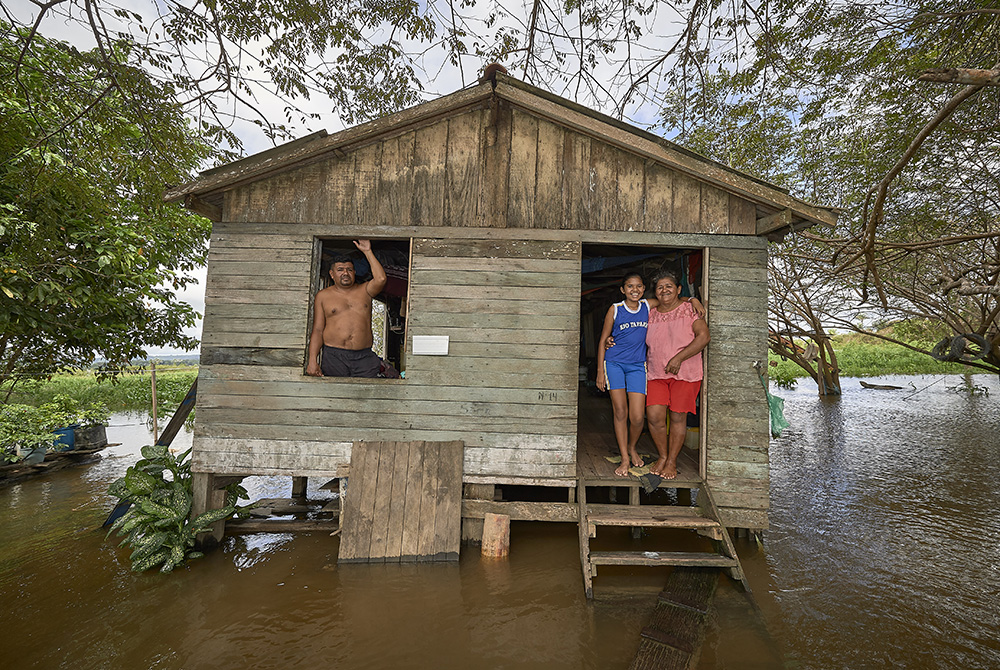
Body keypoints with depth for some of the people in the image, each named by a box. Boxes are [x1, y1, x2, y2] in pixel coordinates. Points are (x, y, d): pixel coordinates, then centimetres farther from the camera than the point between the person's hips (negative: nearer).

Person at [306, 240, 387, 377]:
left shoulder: (364, 290, 14)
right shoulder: (323, 295, 12)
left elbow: (381, 279, -7)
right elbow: (317, 330, 7)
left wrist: (367, 252, 0)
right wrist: (312, 360, -4)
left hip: (364, 357, 1)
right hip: (333, 356, 0)